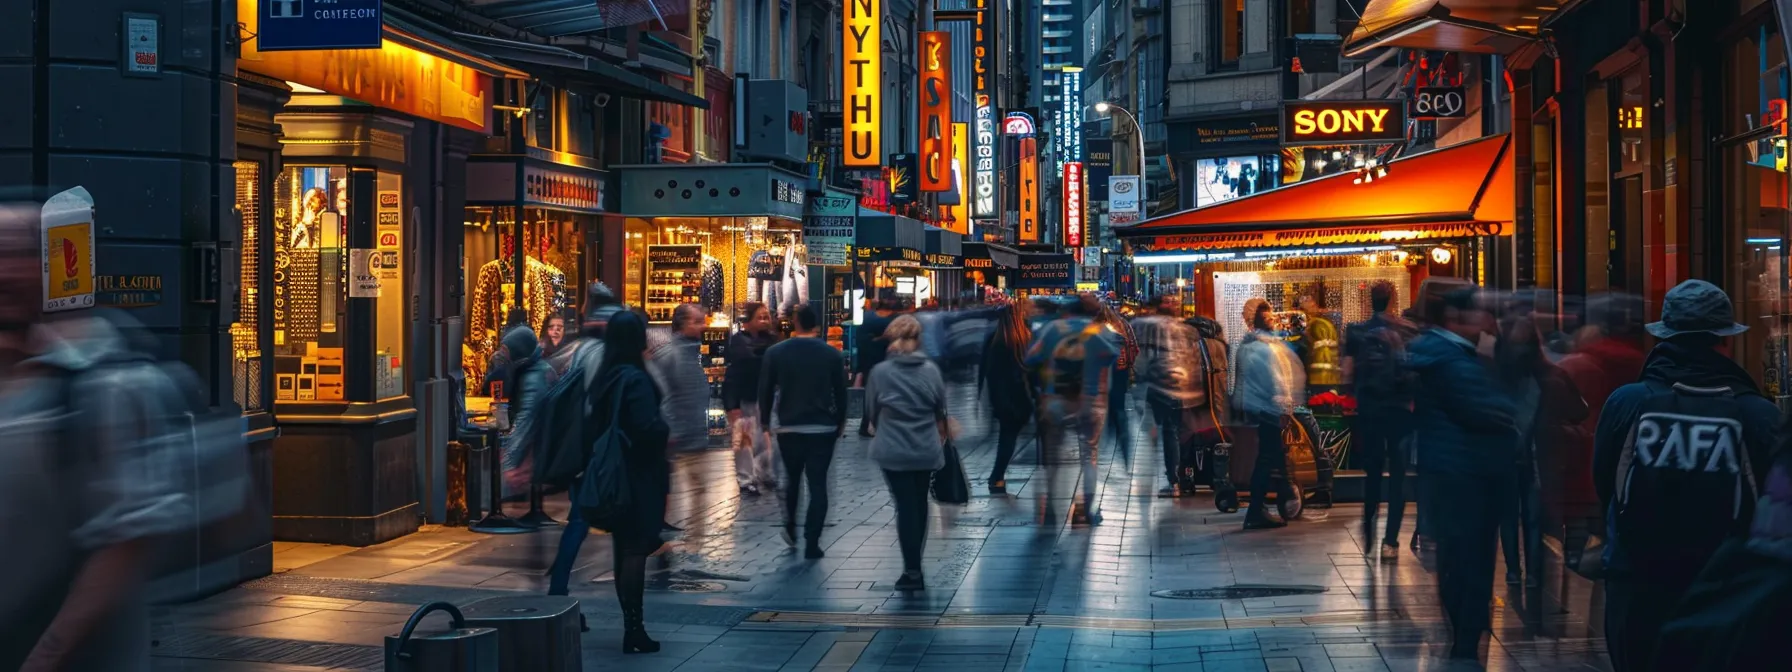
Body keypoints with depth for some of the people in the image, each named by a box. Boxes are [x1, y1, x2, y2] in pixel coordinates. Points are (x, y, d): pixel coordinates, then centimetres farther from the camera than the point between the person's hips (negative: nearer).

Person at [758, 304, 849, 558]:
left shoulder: (775, 352, -3)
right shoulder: (833, 354, -3)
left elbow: (765, 390, 0)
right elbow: (841, 393, 1)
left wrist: (765, 421, 12)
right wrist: (839, 424, 13)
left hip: (788, 427, 1)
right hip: (823, 428, -1)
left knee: (792, 478, 22)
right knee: (818, 484, 0)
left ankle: (790, 528, 25)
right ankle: (812, 544, -4)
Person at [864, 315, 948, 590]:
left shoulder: (880, 372, -8)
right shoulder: (931, 369, -3)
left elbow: (871, 412, 2)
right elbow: (941, 410, 7)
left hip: (893, 450, -2)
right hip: (926, 450, 2)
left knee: (905, 507, 2)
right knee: (920, 505, 15)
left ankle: (912, 571, 0)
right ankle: (915, 565, 24)